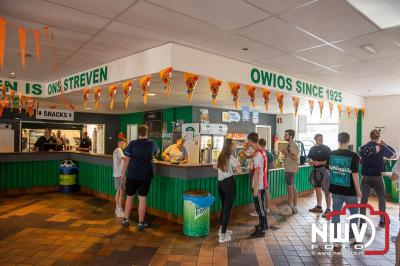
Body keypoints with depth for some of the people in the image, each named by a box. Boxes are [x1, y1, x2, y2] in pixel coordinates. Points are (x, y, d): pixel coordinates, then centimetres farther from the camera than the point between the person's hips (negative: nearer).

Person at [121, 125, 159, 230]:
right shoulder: (152, 144, -1)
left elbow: (127, 159, -6)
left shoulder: (132, 144, -7)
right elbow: (157, 152, 21)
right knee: (142, 198, 6)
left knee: (129, 197, 15)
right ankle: (141, 223, 12)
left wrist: (123, 173, 3)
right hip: (145, 176, 1)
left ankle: (126, 220, 24)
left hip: (132, 175, 0)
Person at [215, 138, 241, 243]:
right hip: (229, 183, -8)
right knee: (227, 208, -2)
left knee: (224, 207, 21)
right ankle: (222, 235, 1)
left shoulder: (220, 156, 10)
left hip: (220, 183, 8)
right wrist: (234, 170, -2)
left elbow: (216, 167, 27)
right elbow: (239, 171, -24)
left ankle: (222, 229, 32)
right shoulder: (232, 158, -14)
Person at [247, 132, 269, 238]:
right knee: (260, 205, 22)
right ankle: (264, 224, 36)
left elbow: (257, 172, -24)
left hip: (258, 185, -9)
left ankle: (261, 230, 12)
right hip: (262, 184, 9)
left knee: (259, 207, 2)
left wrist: (255, 188, -21)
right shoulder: (262, 151, 6)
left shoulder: (257, 154, -23)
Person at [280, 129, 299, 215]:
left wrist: (286, 153, -19)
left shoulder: (293, 145, -16)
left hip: (290, 169, -10)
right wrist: (285, 153, 6)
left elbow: (295, 158, -23)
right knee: (293, 188, 13)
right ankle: (294, 207, 20)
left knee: (290, 188, -5)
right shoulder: (290, 145, 14)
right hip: (289, 169, 10)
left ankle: (289, 208, 2)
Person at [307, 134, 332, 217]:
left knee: (326, 191, -7)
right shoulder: (312, 149, 12)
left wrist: (319, 163, -20)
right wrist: (311, 162, -6)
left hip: (324, 170, -6)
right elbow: (309, 159, 16)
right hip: (315, 171, 6)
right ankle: (319, 207, 26)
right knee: (317, 189, 15)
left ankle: (328, 209, -2)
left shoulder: (326, 149, -4)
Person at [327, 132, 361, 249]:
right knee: (354, 213, 19)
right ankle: (352, 238, 29)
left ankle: (336, 241, 14)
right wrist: (358, 189, -4)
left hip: (335, 189, 3)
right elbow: (354, 174, -15)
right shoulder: (353, 155, -15)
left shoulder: (331, 154, -3)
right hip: (349, 190, -3)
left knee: (336, 213, 11)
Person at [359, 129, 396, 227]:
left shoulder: (363, 148, 2)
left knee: (364, 199, 5)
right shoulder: (381, 147, -7)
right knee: (381, 199, 16)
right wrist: (384, 144, 9)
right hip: (377, 177, -2)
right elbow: (393, 155, 7)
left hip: (365, 177, 2)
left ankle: (362, 222, 6)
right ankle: (382, 221, 23)